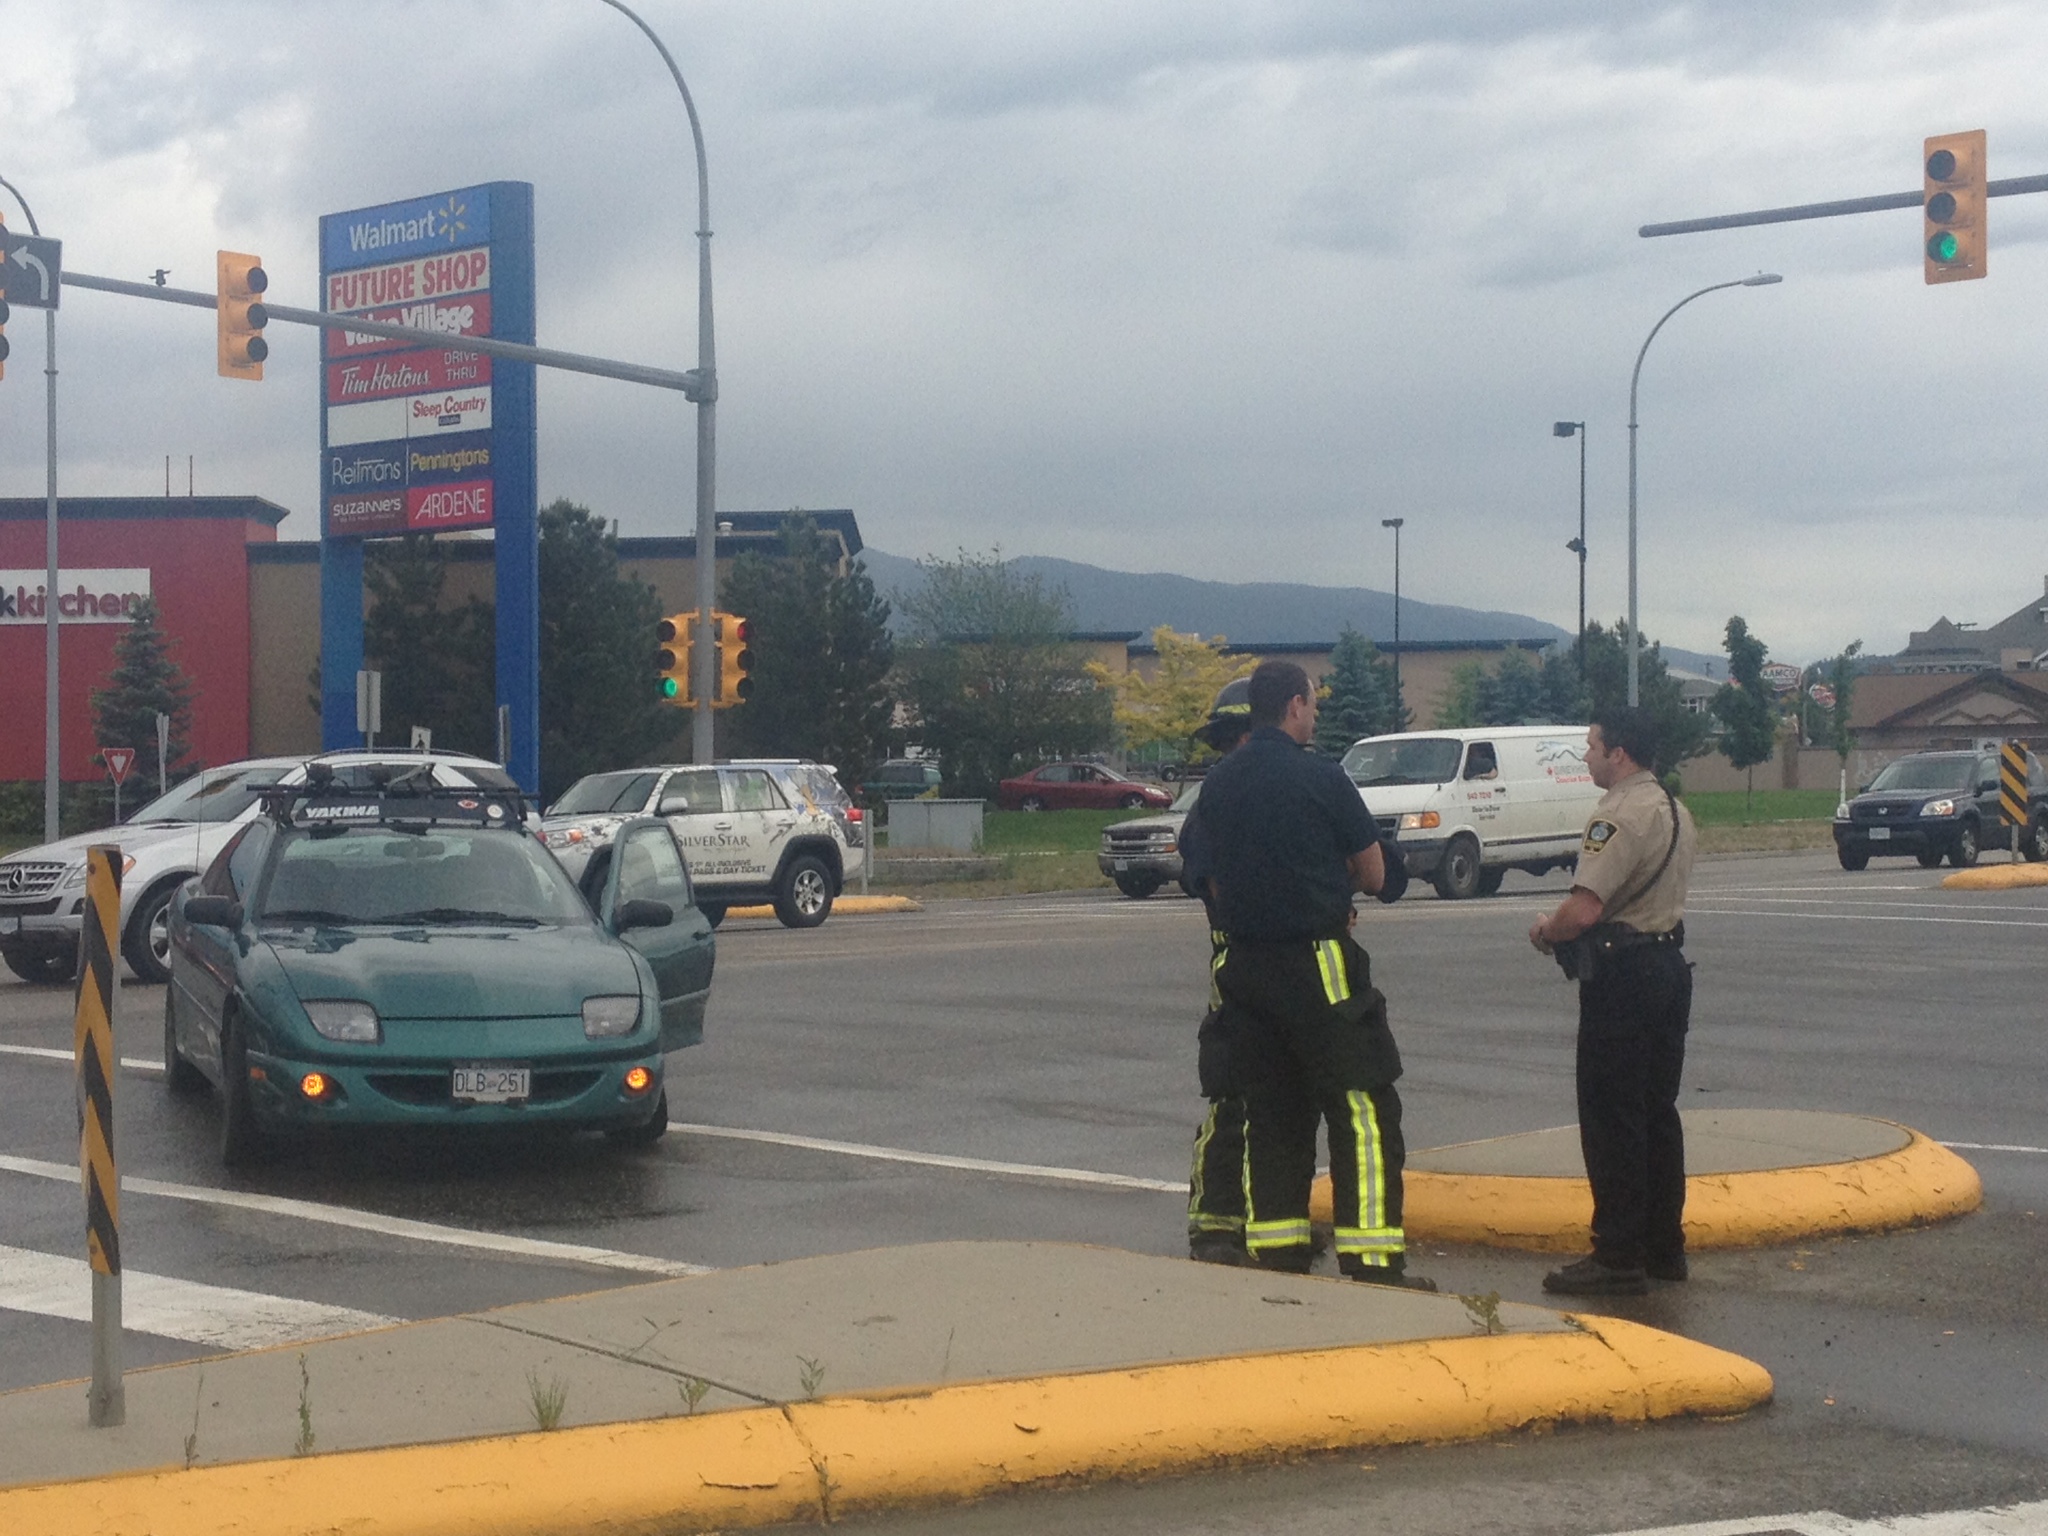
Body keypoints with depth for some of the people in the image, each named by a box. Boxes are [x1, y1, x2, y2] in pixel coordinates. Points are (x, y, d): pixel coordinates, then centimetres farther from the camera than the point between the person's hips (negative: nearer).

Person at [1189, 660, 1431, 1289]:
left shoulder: (1217, 784, 8)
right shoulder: (1319, 777, -10)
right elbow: (1374, 875, -3)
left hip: (1244, 966, 6)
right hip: (1318, 964, -6)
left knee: (1271, 1116, 13)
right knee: (1364, 1111, -2)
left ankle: (1277, 1260, 13)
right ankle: (1373, 1265, -6)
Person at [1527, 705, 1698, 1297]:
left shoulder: (1619, 816, -18)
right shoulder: (1675, 811, 14)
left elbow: (1583, 910, -26)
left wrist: (1545, 932, -6)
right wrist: (1562, 924, 13)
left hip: (1622, 977, -10)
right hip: (1668, 963, 10)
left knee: (1611, 1117, -4)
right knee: (1657, 1111, 15)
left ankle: (1618, 1257, -1)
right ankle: (1664, 1246, 20)